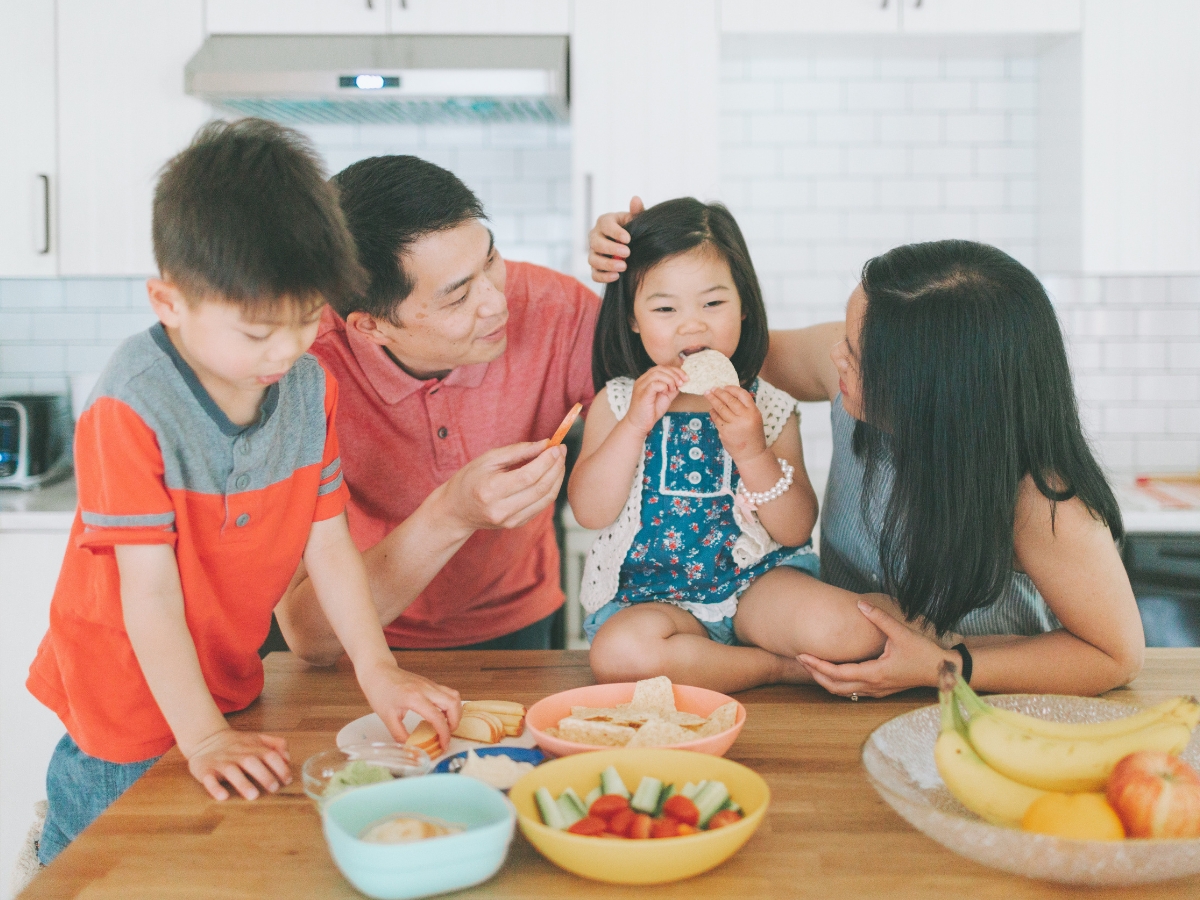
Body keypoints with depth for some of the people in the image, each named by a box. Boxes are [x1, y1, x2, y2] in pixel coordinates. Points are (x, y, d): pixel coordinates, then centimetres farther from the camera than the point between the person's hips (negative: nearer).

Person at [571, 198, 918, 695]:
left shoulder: (769, 408, 0)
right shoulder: (617, 402, 1)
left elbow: (797, 531, -4)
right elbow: (590, 512, -9)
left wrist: (752, 452, -20)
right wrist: (635, 424, -19)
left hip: (754, 581, 0)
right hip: (651, 594, 1)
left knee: (856, 630, -27)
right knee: (619, 651, -35)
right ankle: (781, 667, -14)